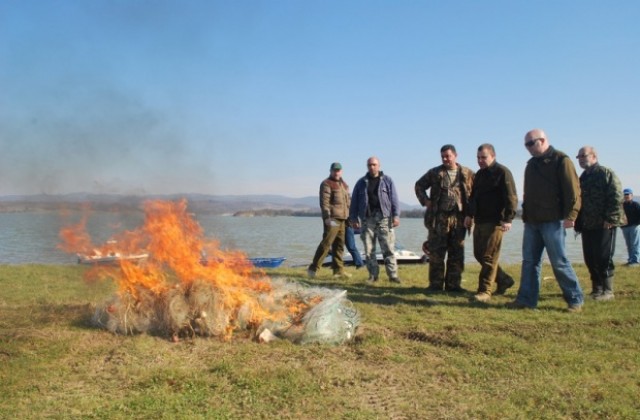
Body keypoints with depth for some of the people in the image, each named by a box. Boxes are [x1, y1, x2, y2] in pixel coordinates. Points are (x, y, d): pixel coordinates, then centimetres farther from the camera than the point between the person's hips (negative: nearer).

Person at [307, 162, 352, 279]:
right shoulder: (326, 184, -5)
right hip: (332, 219, -8)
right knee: (326, 243, -11)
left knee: (339, 245, 10)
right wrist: (327, 217, -23)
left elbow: (348, 201, 25)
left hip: (342, 219, 8)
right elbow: (324, 202, -14)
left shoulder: (344, 184, 20)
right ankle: (313, 268, -5)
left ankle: (338, 270, 16)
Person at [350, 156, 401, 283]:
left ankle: (393, 275, 0)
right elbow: (354, 201, 13)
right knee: (369, 250, 3)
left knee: (388, 248, -4)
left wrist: (396, 215, -6)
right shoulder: (361, 182, 12)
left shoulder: (387, 180, 8)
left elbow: (394, 199, 3)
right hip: (367, 219, 2)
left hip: (384, 218, -2)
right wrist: (353, 218, 7)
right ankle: (373, 275, 11)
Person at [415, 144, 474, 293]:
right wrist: (425, 200, 0)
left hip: (459, 218, 1)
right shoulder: (434, 173, 4)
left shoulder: (467, 173, 5)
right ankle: (435, 284, 8)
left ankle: (453, 284, 16)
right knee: (436, 253, 1)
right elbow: (419, 185, 14)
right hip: (439, 218, -1)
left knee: (456, 254, 7)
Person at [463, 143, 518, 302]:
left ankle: (484, 291, -1)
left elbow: (511, 198, -15)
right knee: (479, 254, 12)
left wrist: (508, 219, -21)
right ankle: (504, 280, 26)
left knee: (488, 257, -7)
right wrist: (469, 214, 17)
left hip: (494, 222, -9)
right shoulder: (479, 174, 17)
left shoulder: (502, 172, -8)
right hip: (479, 221, 9)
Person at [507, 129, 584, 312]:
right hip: (532, 221, 7)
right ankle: (526, 299, 11)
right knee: (529, 261, 6)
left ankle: (575, 300, 10)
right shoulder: (531, 164, 18)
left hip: (552, 221, -7)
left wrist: (570, 215, -20)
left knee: (559, 262, -3)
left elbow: (573, 190, -13)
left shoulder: (561, 161, -6)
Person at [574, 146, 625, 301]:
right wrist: (578, 224, 15)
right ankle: (597, 288, 18)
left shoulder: (606, 173, -6)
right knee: (590, 259, 8)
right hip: (587, 225, 7)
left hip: (604, 225, -7)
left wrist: (611, 219, -19)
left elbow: (617, 197, -14)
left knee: (603, 258, -5)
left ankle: (607, 290, 4)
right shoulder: (582, 178, 18)